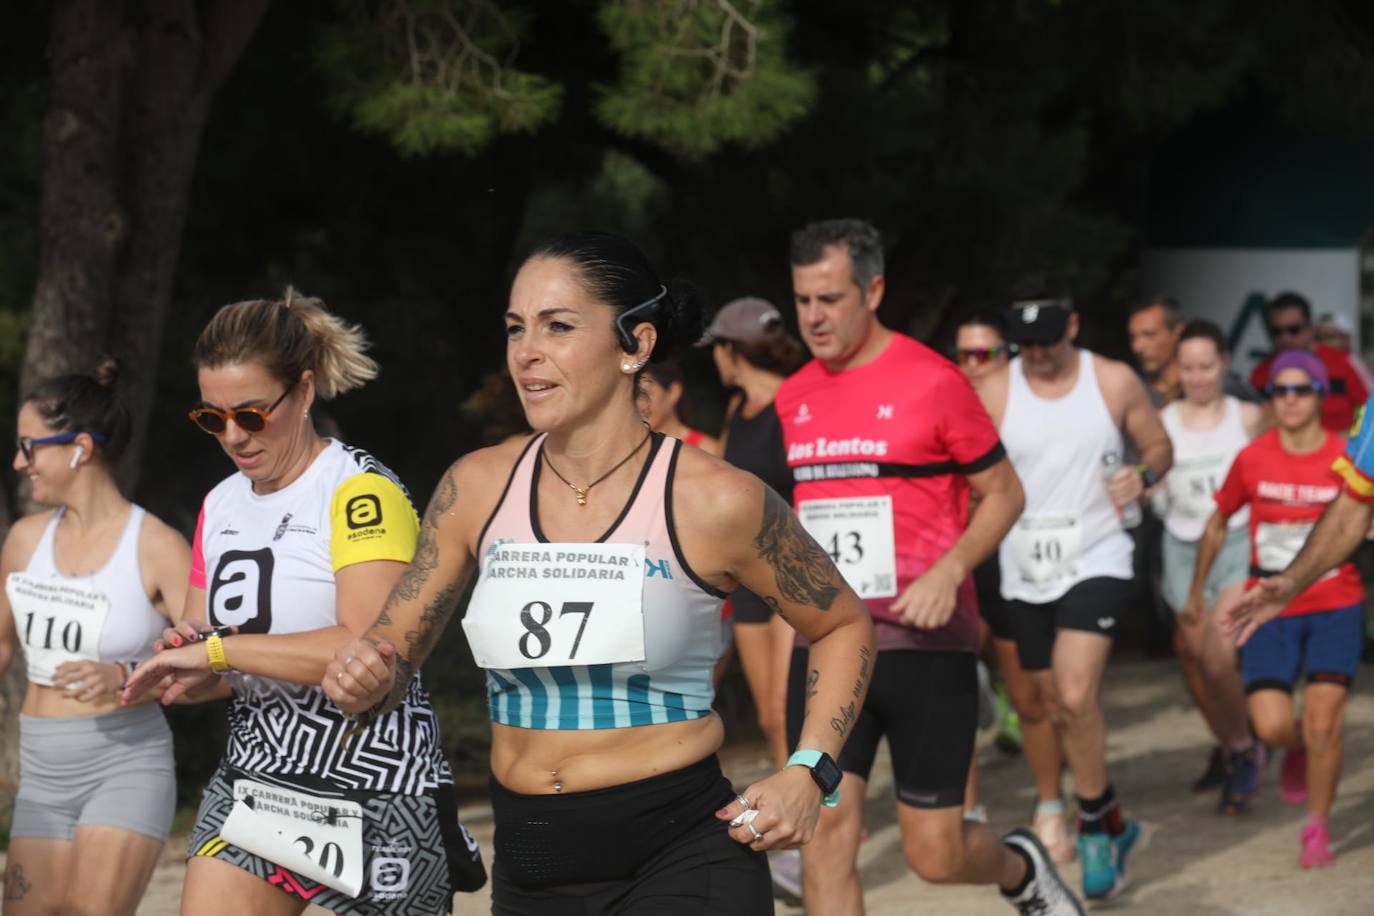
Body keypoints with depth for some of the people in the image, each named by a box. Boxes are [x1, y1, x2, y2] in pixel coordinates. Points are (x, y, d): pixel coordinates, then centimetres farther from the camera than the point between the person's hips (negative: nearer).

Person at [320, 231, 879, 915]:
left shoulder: (713, 500, -10)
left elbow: (843, 628, 5)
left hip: (679, 860, -5)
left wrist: (807, 774, -7)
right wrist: (366, 680, -14)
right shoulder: (478, 487, 1)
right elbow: (395, 651, 9)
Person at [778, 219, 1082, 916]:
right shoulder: (792, 399, 9)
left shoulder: (932, 382, -8)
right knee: (825, 836, -7)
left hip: (924, 644, -4)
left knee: (934, 854, 0)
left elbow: (1004, 493, -2)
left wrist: (948, 572, -17)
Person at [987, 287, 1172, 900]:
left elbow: (1159, 446, 11)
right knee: (1059, 707, 11)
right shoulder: (994, 395, -2)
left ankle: (1094, 826, -2)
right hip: (1025, 569, 3)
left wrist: (1143, 476, -11)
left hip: (1096, 558, -3)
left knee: (1075, 695, -20)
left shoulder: (1115, 383, -2)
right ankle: (1114, 823, 31)